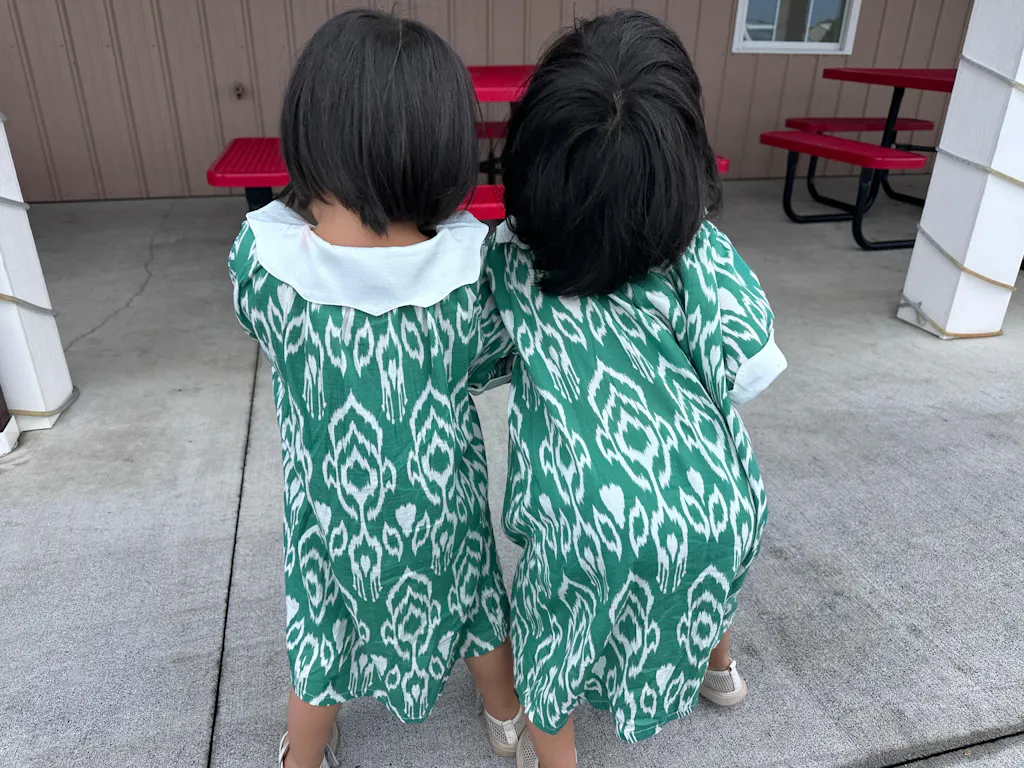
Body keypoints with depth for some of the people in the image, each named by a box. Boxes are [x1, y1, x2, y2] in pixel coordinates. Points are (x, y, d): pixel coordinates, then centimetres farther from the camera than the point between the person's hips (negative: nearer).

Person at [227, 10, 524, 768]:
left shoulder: (260, 256, -26)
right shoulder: (470, 264, -26)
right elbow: (486, 368, -7)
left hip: (330, 507, 0)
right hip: (441, 501, 1)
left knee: (322, 642, 26)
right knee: (475, 604, 29)